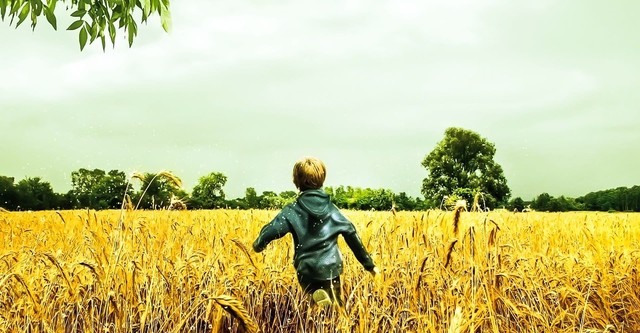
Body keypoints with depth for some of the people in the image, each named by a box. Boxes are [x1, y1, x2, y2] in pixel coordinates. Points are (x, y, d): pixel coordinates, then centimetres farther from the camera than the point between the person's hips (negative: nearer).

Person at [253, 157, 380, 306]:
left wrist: (258, 245, 14)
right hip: (331, 269, 2)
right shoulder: (332, 209, 4)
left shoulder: (292, 210, -4)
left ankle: (317, 296, -20)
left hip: (306, 271, -1)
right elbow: (352, 236, 6)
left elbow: (271, 230, -9)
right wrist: (369, 265, 14)